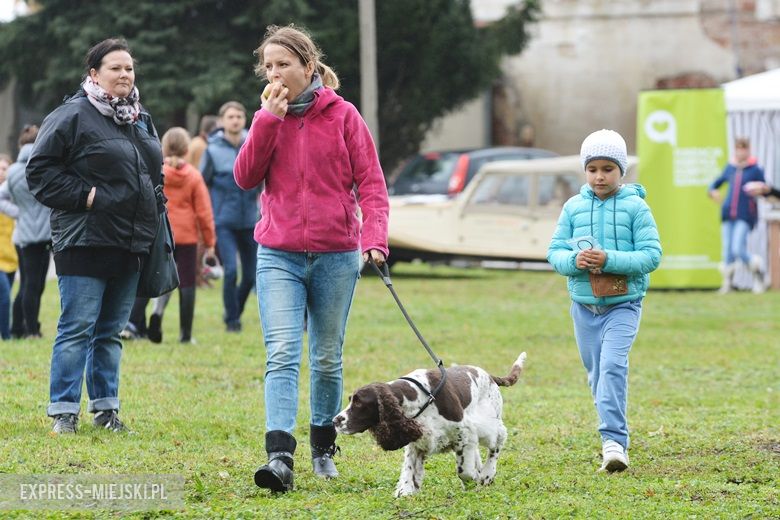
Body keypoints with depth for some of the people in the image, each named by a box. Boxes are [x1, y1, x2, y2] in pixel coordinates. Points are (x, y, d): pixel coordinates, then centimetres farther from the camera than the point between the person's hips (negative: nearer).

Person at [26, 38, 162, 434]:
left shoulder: (141, 120, 15)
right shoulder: (73, 116, -8)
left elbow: (152, 174, 28)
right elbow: (41, 170, -10)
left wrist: (152, 207, 14)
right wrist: (83, 196, -16)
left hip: (130, 246, 7)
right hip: (85, 242, -7)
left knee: (111, 331, 12)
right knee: (77, 328, -6)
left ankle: (105, 407, 18)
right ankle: (63, 411, -2)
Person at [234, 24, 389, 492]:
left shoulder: (342, 116, -1)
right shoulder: (269, 117, 8)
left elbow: (371, 182, -2)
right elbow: (246, 177, -3)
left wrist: (375, 238, -17)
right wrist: (269, 120, -10)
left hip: (336, 256, -1)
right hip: (279, 256, 1)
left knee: (328, 359, 9)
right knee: (282, 356, -13)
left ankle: (324, 448, 26)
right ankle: (280, 458, -24)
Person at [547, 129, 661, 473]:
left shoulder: (635, 207, -5)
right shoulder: (573, 207, 4)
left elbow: (651, 255, -10)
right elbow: (554, 252, 5)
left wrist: (610, 260, -22)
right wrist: (574, 260, -18)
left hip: (623, 304, -4)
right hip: (584, 305, 4)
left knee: (613, 365, -20)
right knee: (596, 374, 11)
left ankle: (614, 441, -23)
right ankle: (615, 437, 26)